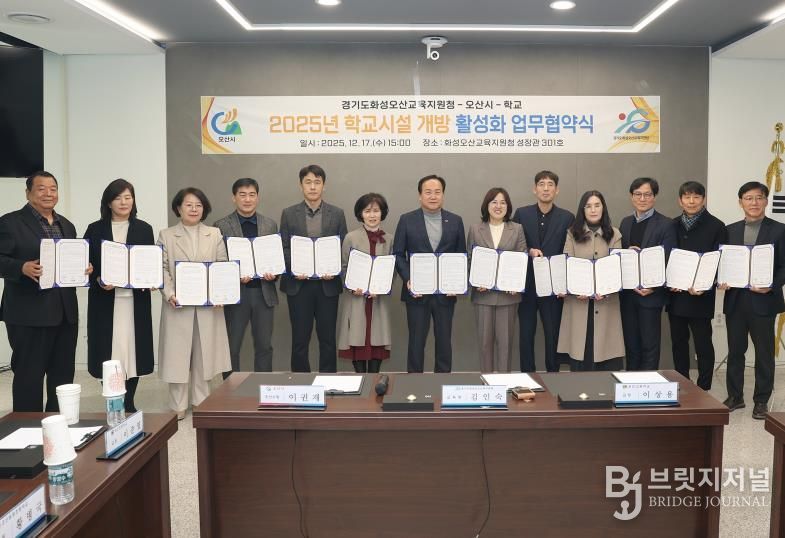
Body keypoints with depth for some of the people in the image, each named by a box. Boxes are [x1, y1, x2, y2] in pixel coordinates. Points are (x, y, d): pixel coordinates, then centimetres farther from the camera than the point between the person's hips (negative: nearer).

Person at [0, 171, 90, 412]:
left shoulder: (66, 225, 16)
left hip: (65, 312, 6)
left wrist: (84, 268, 0)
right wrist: (22, 267, -26)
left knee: (63, 374, 13)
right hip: (29, 314, -6)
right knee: (29, 375, 2)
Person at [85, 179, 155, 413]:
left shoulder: (144, 229, 9)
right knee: (108, 351, -1)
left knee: (132, 348, 3)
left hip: (135, 299, 1)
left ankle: (129, 403, 15)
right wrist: (98, 280, -14)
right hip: (105, 300, -1)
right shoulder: (95, 230, 6)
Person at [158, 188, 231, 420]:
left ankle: (202, 402, 20)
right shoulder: (166, 235, 6)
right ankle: (178, 405, 13)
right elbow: (162, 269, -1)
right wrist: (169, 293, -16)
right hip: (178, 304, -1)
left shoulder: (215, 234, 9)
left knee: (204, 352, 8)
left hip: (208, 304, 2)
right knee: (177, 353, 2)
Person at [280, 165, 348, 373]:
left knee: (328, 338, 6)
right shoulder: (289, 214, 6)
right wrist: (293, 269, -13)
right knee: (300, 339, 5)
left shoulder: (337, 214, 6)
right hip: (298, 284, 0)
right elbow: (283, 248, 4)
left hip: (327, 284, 0)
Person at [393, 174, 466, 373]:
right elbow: (398, 254, 1)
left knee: (444, 341, 8)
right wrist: (408, 280, -11)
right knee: (416, 341, 5)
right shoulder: (407, 220, 1)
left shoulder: (455, 221, 6)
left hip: (446, 292, 2)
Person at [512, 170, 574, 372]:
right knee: (526, 335, 7)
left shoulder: (567, 217, 2)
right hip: (527, 285, 1)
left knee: (554, 335, 5)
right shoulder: (521, 214, 3)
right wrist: (529, 251, -15)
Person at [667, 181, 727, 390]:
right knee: (678, 342, 12)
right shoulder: (673, 226, 8)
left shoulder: (716, 226, -3)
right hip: (675, 295, 4)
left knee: (703, 344, 2)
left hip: (701, 296, -4)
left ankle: (703, 390, 13)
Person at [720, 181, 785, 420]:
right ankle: (734, 396, 22)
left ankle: (761, 400, 17)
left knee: (764, 353, 6)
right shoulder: (730, 230, 9)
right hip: (735, 300, 3)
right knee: (735, 351, 10)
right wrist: (720, 281, -9)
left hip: (763, 300, -3)